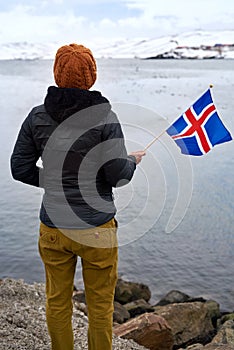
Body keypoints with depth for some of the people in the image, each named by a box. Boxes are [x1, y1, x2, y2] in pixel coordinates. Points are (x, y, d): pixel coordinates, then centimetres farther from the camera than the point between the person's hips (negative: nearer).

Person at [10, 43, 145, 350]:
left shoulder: (38, 116, -3)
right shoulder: (105, 116, -13)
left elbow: (20, 168, 2)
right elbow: (118, 177, -15)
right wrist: (133, 161, 6)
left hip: (53, 228, 3)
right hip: (97, 230, -3)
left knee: (57, 302, 20)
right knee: (100, 305, 17)